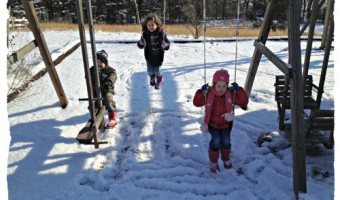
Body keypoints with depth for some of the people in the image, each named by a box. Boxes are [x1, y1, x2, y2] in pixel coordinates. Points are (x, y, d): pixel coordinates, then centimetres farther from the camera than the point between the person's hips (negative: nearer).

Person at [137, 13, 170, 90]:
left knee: (157, 71, 6)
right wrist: (141, 43, -27)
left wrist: (165, 45, -33)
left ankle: (159, 80, 42)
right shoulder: (145, 34, -14)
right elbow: (140, 46, -4)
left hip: (158, 57, -2)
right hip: (149, 57, 2)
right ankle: (152, 78, 52)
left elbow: (168, 45, -10)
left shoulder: (161, 33, -18)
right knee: (150, 71, 13)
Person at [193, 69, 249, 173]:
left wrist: (239, 90, -20)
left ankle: (226, 159, 21)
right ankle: (213, 162, 7)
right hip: (212, 123, -1)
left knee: (226, 141, -13)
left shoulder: (231, 94, -10)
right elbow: (197, 103, -5)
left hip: (226, 123, 2)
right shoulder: (208, 94, -13)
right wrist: (201, 92, -19)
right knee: (216, 141, -19)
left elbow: (244, 102, -10)